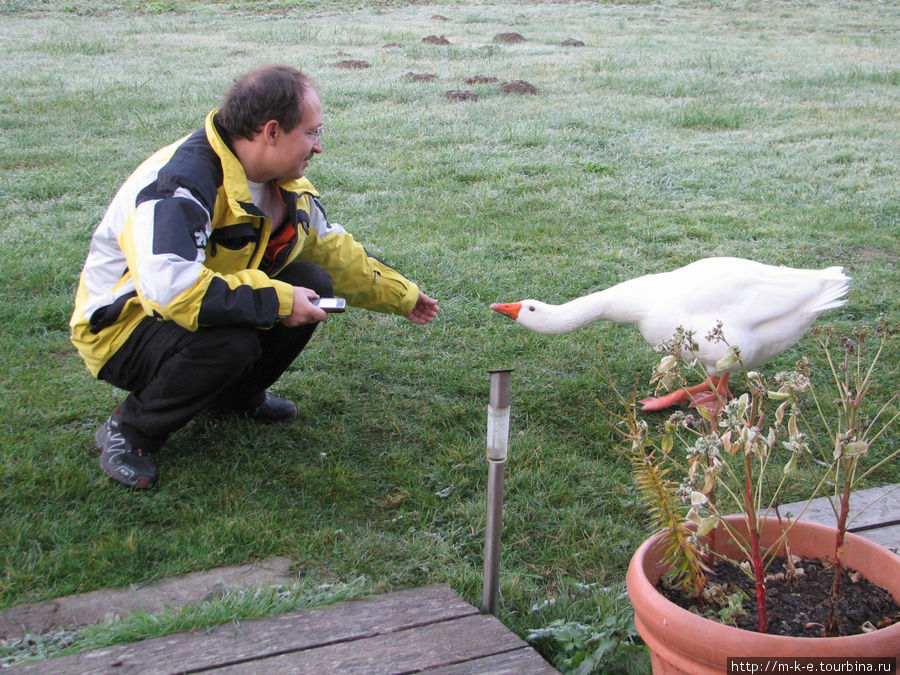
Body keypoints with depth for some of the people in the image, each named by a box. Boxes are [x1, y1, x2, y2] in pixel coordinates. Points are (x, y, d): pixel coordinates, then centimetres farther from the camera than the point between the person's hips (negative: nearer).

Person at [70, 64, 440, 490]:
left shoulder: (286, 186, -1)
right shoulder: (182, 183, -31)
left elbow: (333, 250, 16)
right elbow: (168, 287, -44)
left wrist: (400, 295, 21)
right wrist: (277, 301, -37)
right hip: (123, 326, -8)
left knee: (313, 285, -8)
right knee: (230, 341, -37)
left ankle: (235, 396, 12)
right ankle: (130, 430, -12)